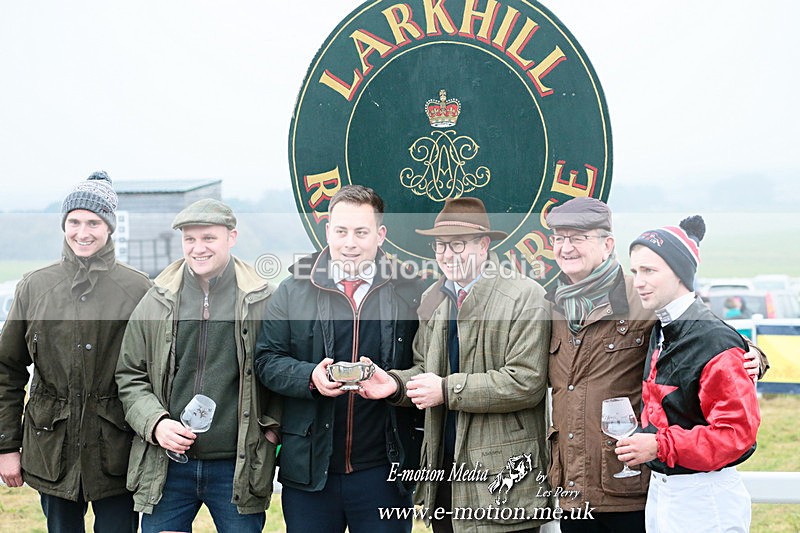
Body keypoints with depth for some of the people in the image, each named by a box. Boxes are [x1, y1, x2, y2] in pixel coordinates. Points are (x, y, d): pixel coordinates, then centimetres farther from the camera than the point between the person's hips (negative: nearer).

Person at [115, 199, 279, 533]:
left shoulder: (262, 301, -1)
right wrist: (155, 423, -6)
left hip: (239, 468, -2)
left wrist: (273, 427, -4)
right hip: (165, 467, 2)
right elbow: (129, 376, 9)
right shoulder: (157, 302, 5)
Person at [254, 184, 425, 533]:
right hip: (309, 468, 1)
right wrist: (309, 377, -13)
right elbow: (267, 360, 5)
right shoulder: (295, 290, 6)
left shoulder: (411, 291, 3)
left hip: (383, 470, -1)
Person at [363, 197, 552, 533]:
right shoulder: (432, 299, 12)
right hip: (444, 472, 6)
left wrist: (447, 390, -17)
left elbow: (526, 382, -17)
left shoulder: (525, 296, -10)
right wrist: (396, 382, -4)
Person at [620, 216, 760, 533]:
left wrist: (661, 445, -24)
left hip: (703, 502, -8)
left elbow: (738, 430, -23)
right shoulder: (660, 333, 10)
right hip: (659, 491, 8)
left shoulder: (715, 342, -19)